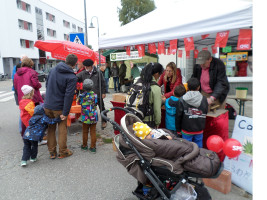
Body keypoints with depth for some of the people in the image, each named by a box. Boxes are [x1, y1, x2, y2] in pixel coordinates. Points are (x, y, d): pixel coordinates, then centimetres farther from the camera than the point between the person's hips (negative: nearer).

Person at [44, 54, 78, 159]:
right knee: (62, 129, 11)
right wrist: (65, 113, -18)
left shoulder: (53, 70, 4)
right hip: (59, 108, -5)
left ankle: (52, 152, 26)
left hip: (47, 106, 5)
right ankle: (62, 152, 21)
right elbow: (69, 96, -21)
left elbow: (47, 85, 15)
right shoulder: (72, 77, -16)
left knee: (51, 128, 17)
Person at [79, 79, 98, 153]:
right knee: (93, 132, 8)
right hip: (94, 117, 1)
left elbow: (79, 102, 8)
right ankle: (93, 147, 15)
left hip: (85, 118, 0)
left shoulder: (81, 96, -9)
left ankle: (84, 146, 29)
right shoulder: (95, 95, -8)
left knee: (85, 132, 15)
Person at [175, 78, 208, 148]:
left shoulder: (182, 100, -11)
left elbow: (178, 116, -6)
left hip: (186, 130, -2)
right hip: (199, 130, 2)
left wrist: (178, 129, 5)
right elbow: (205, 114, 5)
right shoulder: (204, 99, -5)